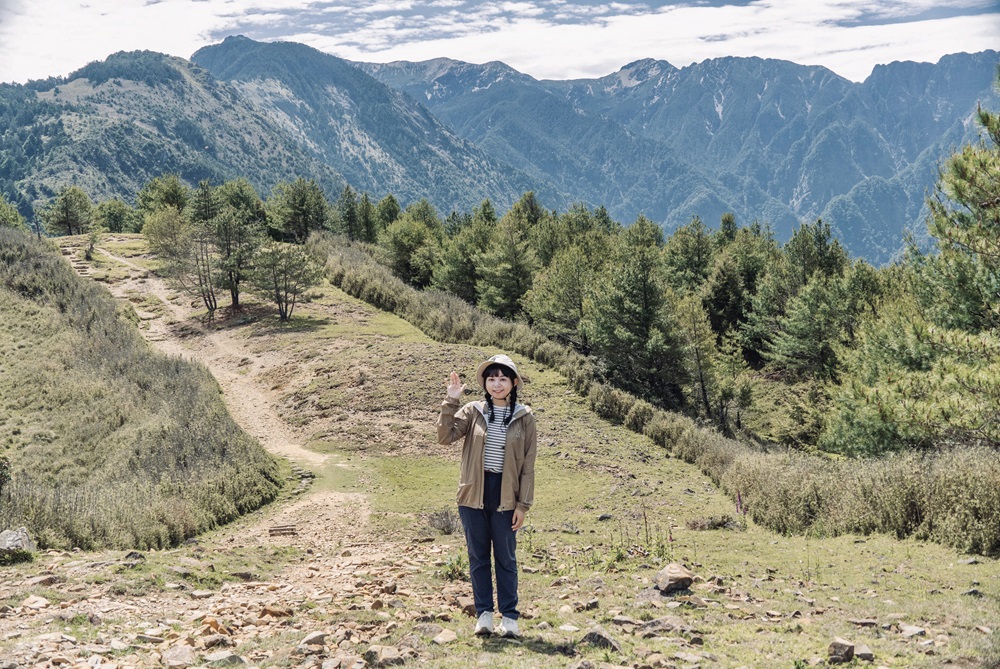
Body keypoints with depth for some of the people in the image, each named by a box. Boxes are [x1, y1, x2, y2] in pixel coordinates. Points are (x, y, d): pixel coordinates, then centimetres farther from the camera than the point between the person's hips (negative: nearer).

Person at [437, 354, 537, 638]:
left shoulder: (524, 417, 0)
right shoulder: (472, 412, 1)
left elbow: (528, 465, 0)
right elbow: (445, 436, -12)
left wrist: (523, 504, -4)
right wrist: (450, 401, -17)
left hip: (505, 496, -1)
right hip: (474, 495, 1)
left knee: (506, 558, 6)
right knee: (478, 556, 9)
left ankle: (509, 616, 15)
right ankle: (484, 614, 18)